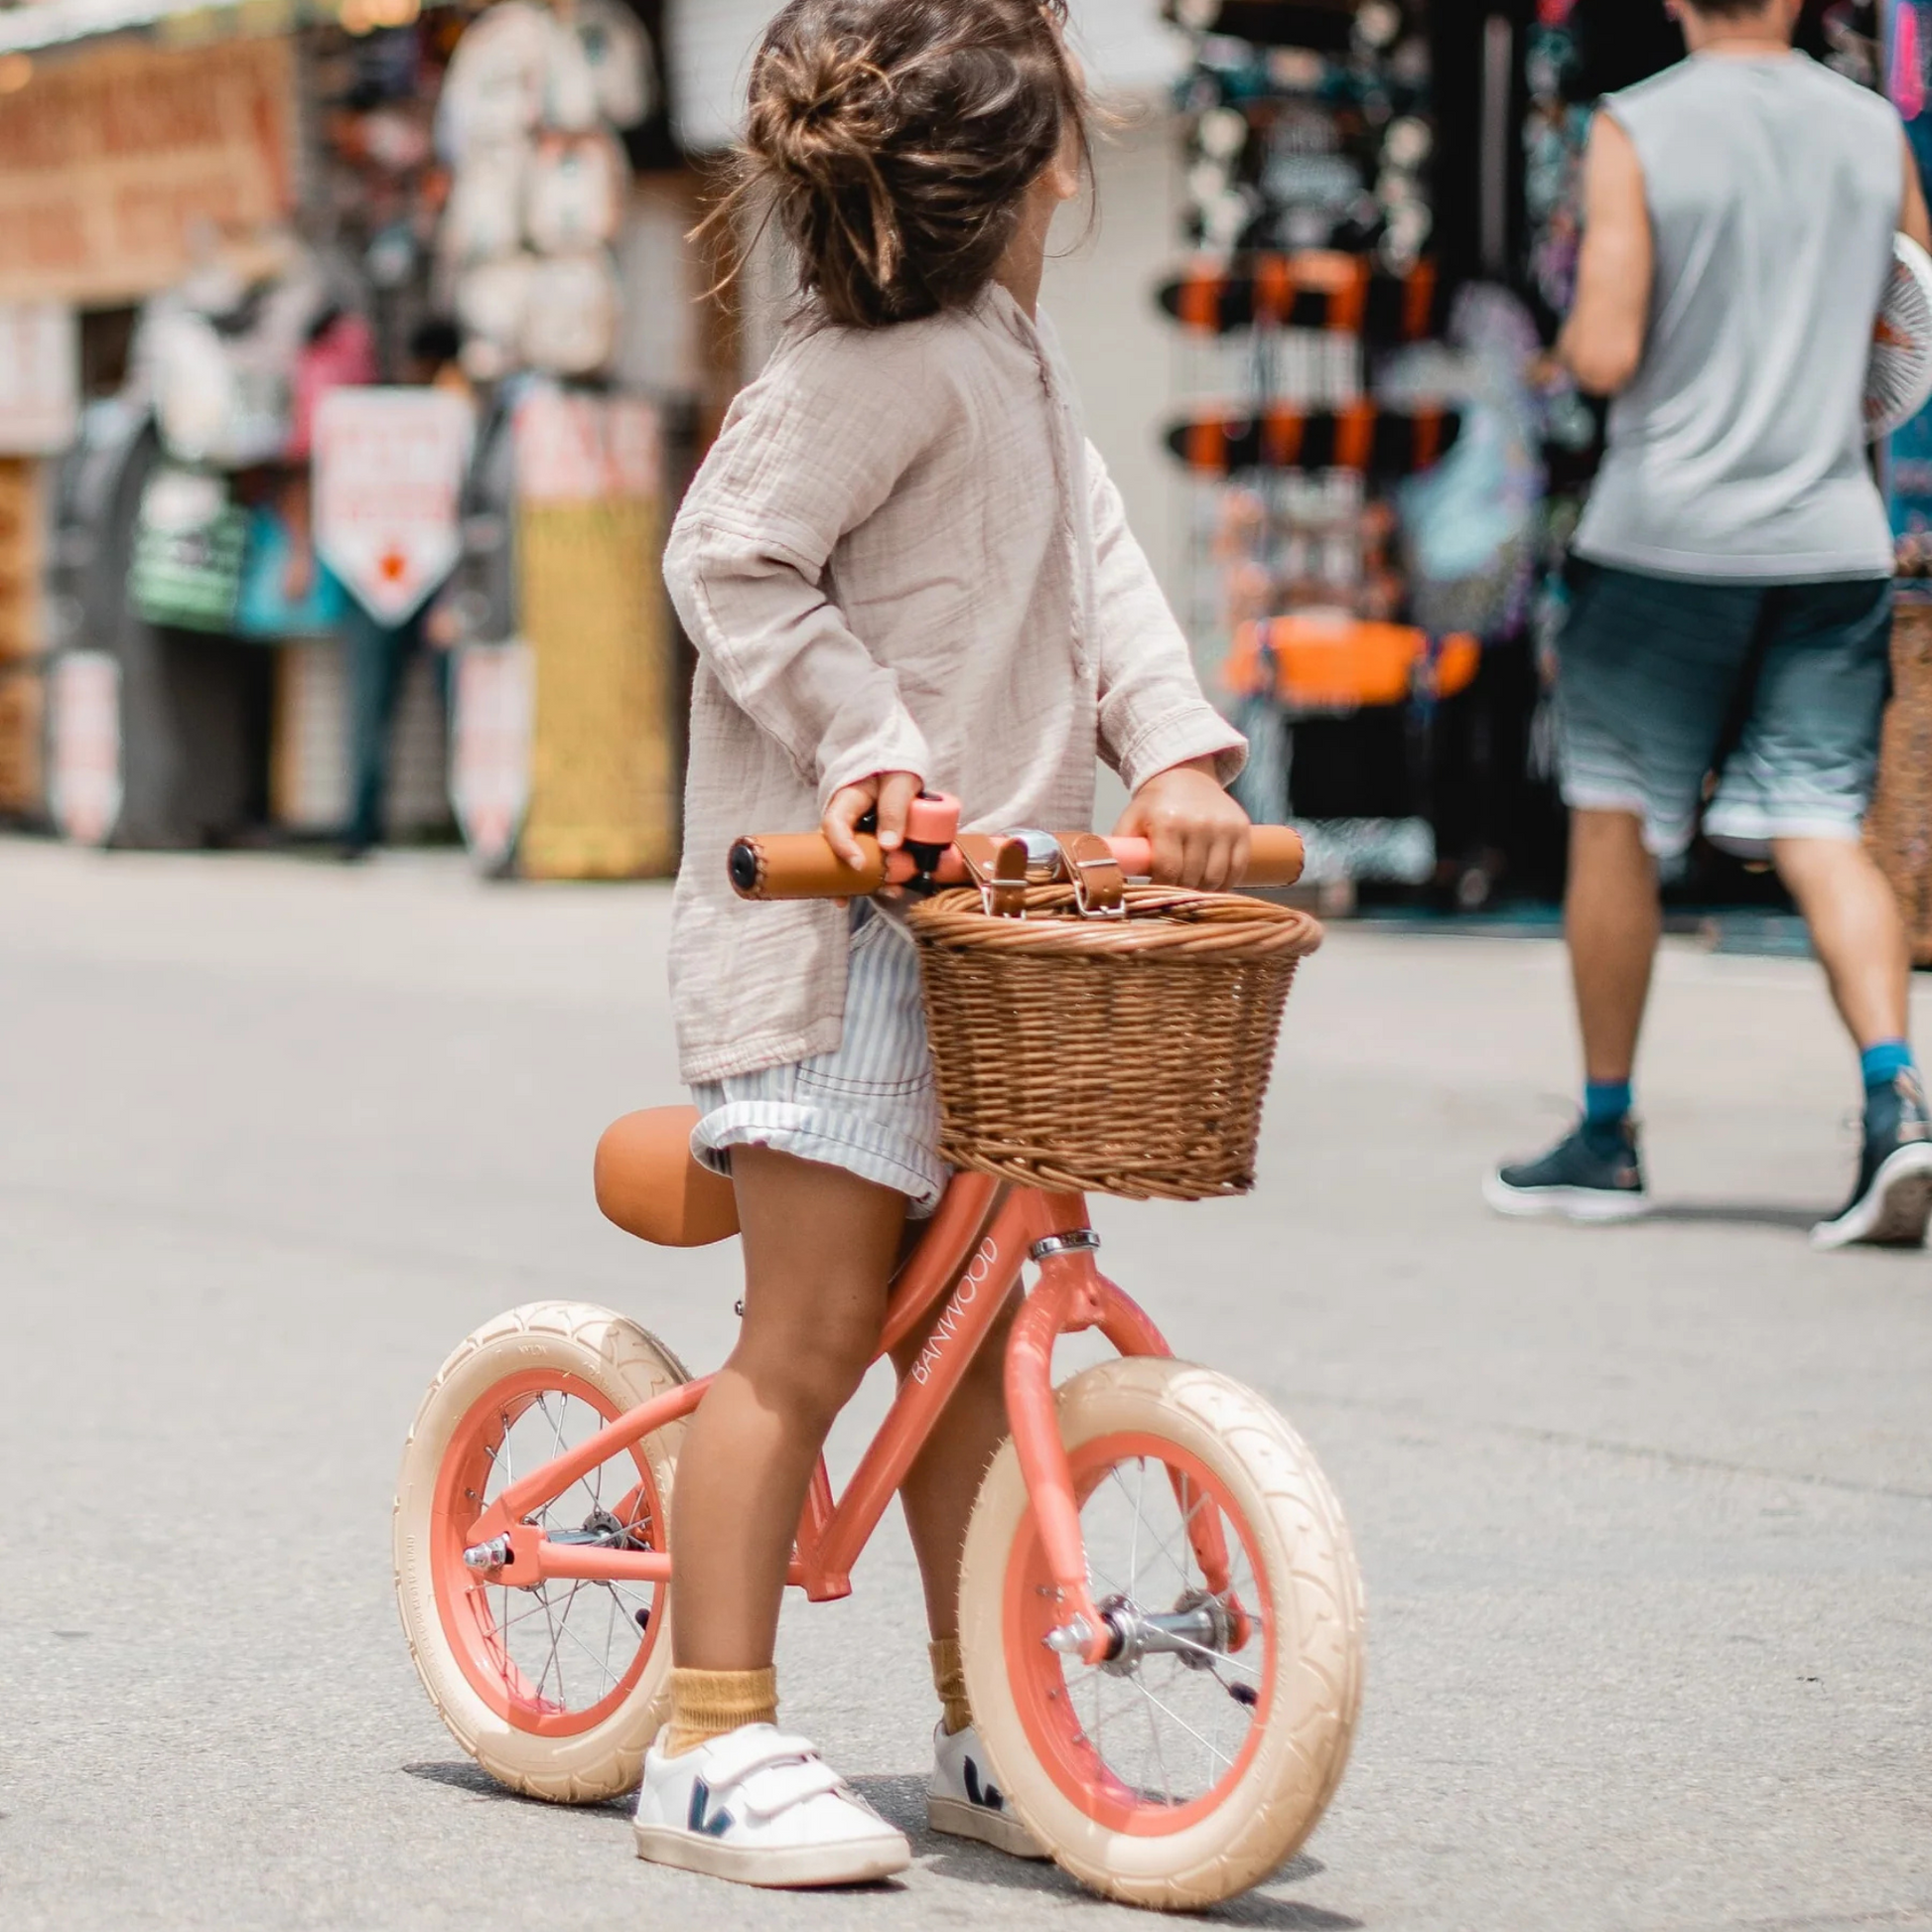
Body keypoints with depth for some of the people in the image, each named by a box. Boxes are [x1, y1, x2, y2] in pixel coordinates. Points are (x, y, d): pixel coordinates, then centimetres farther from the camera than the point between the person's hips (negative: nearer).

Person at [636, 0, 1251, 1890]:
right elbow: (731, 558, -19)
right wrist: (865, 741, -25)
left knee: (969, 1327, 12)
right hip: (829, 906, -9)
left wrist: (1176, 752, -1)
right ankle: (712, 1747, -2)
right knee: (812, 1329, -8)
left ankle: (988, 1733, 21)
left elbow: (1093, 562, 13)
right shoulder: (876, 362, -14)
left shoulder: (1005, 355, 15)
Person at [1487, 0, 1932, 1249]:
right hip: (1831, 536, 3)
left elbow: (1605, 355, -14)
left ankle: (1608, 1135, 15)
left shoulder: (1636, 133, -8)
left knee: (1615, 820, 10)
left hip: (1670, 533, -3)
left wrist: (1575, 334, 8)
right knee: (1823, 832, 2)